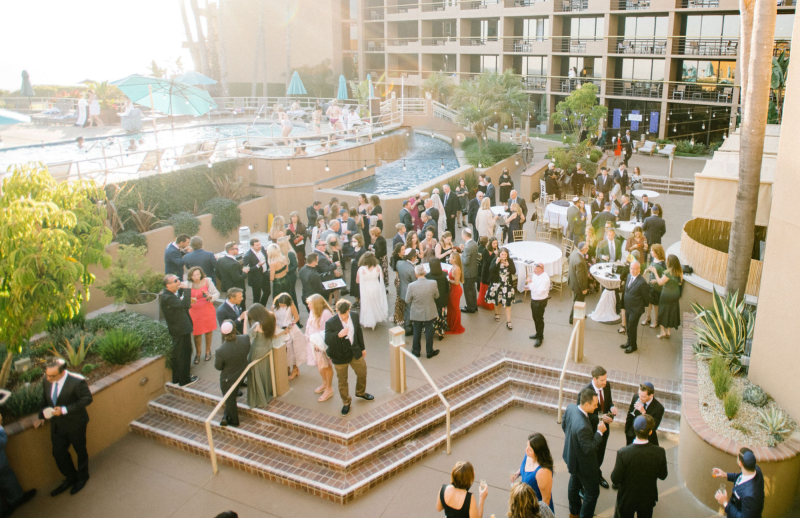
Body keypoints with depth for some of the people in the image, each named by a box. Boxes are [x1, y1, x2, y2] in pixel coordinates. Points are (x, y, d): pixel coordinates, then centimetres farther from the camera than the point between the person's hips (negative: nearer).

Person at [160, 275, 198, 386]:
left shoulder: (175, 292, 2)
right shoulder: (166, 297, -27)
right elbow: (184, 304, -36)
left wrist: (189, 303, -6)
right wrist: (186, 289, -28)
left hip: (178, 329, 10)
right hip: (180, 330, -10)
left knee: (177, 354, 22)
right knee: (183, 354, 6)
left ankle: (176, 378, 37)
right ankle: (184, 380, 21)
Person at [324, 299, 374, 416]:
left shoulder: (355, 316, -8)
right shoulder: (330, 323, -23)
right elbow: (327, 340, -25)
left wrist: (362, 348, 14)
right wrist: (338, 335, -44)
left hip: (355, 352, 4)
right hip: (340, 356, -4)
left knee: (362, 373, 21)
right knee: (342, 381, 11)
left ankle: (360, 392, 50)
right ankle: (346, 402, 34)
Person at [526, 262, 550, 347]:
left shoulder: (545, 279, -28)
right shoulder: (535, 274, -4)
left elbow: (539, 292, -30)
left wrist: (530, 283, -31)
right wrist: (529, 284, -6)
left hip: (540, 301, -8)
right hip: (533, 299, 8)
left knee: (539, 319, 6)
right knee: (535, 318, 22)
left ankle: (540, 337, 23)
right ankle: (538, 333, 41)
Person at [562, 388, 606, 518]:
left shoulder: (570, 408, -17)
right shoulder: (582, 427, -43)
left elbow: (563, 425, 2)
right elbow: (589, 448, -30)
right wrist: (599, 431, -22)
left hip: (571, 456, 9)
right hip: (583, 463, -9)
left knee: (574, 484, 30)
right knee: (592, 492, 15)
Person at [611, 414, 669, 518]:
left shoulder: (623, 453, -31)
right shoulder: (659, 452, -24)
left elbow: (615, 480, -20)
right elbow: (662, 476, -7)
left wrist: (616, 467, -2)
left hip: (627, 500, -2)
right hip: (648, 500, 2)